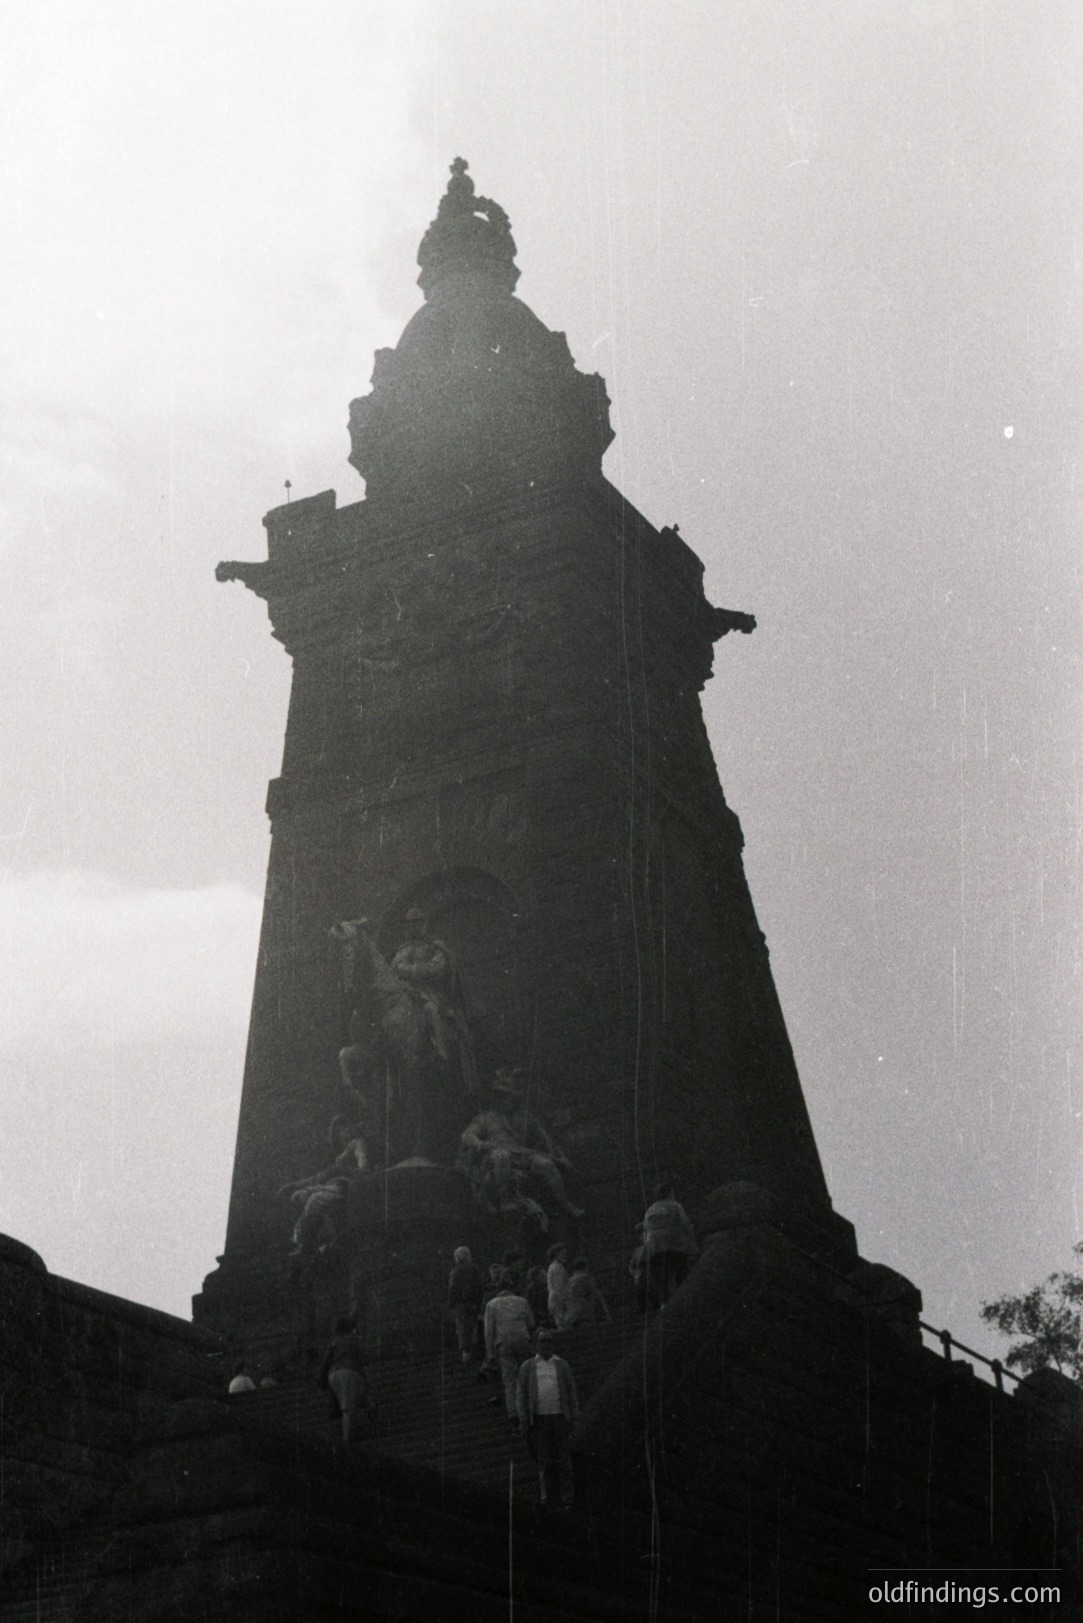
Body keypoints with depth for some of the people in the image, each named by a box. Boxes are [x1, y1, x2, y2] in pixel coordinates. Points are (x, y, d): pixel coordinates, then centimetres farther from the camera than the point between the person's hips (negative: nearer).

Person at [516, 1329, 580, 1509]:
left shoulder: (563, 1366, 5)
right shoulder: (527, 1367, 4)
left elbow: (572, 1393, 7)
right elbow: (520, 1395, 3)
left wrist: (574, 1421, 2)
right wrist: (523, 1422, -5)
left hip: (561, 1418, 0)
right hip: (539, 1419, 0)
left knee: (564, 1458, -2)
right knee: (544, 1458, 0)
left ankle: (567, 1499, 2)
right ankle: (546, 1493, 14)